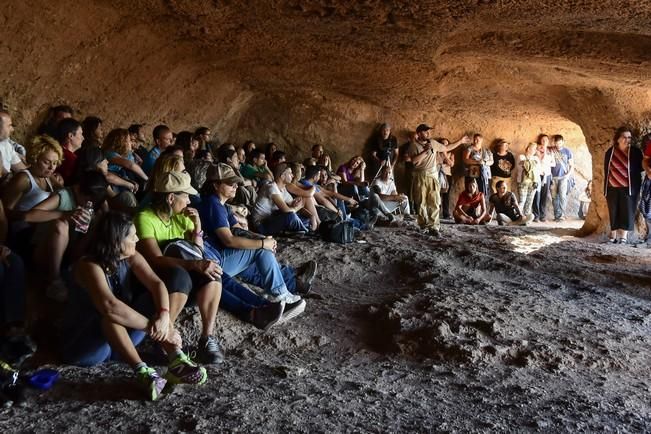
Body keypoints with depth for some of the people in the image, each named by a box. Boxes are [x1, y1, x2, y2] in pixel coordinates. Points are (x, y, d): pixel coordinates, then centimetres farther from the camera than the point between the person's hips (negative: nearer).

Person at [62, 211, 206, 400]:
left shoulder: (131, 258, -5)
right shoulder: (89, 266, -25)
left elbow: (157, 284, -18)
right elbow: (109, 306, -41)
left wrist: (164, 315, -37)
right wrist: (152, 327, -39)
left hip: (120, 341, 6)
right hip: (84, 346, -6)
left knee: (152, 299, -15)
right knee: (110, 312, -35)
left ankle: (176, 360, -30)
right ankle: (141, 371, -44)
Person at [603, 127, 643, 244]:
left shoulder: (635, 152, -2)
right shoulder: (610, 152, 4)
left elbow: (640, 168, 6)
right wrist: (605, 188, 8)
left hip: (629, 188, -2)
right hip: (612, 188, 2)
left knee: (627, 211, -1)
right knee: (613, 212, 6)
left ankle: (623, 236, 5)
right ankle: (613, 235, 15)